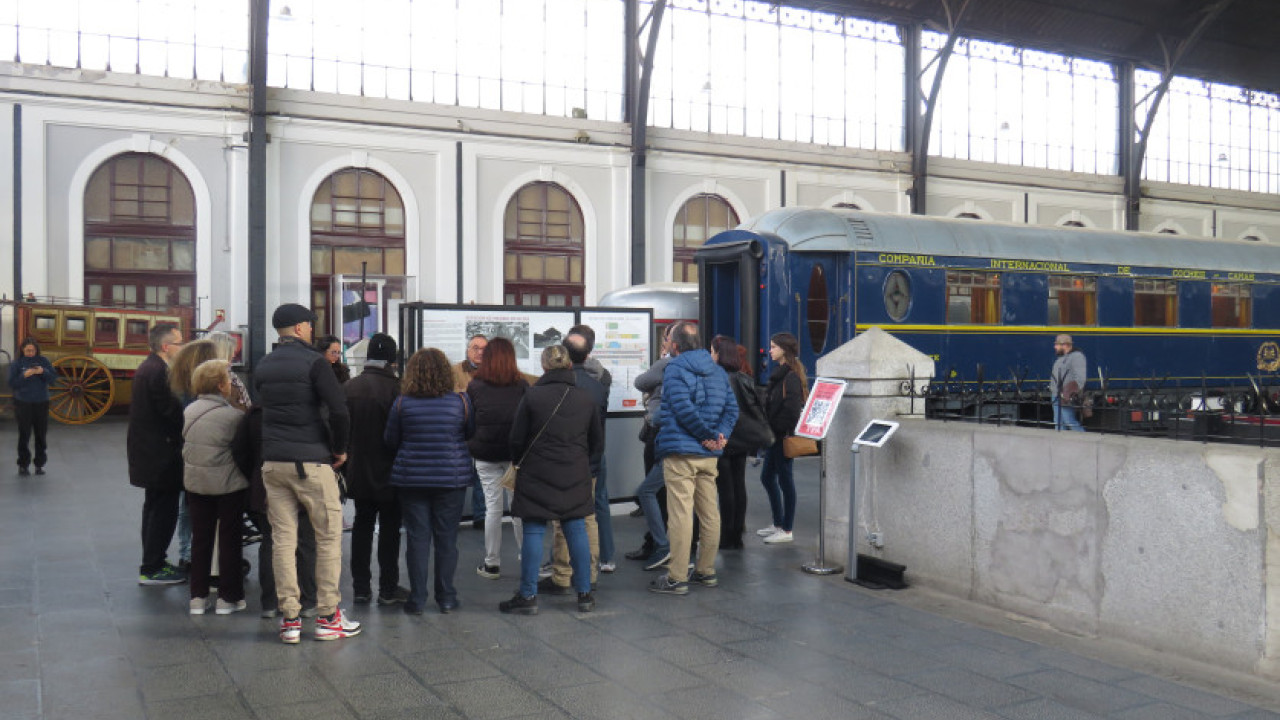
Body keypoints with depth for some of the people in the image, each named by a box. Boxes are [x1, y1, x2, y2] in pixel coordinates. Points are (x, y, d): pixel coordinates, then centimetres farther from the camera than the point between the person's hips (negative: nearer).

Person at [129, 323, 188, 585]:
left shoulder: (148, 367, 12)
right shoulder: (158, 372, -21)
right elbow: (172, 411, -24)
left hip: (148, 452, 11)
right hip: (160, 453, -11)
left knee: (155, 507, 19)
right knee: (164, 509, -3)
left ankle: (152, 563, 29)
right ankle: (152, 569, 2)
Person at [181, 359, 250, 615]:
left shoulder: (189, 411, 1)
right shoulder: (234, 415, -18)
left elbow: (184, 442, 8)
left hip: (195, 481, 5)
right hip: (228, 484, -5)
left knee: (200, 537, 13)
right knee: (229, 538, 7)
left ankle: (198, 597, 18)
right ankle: (227, 598, 13)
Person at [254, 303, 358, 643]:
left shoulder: (262, 367, 12)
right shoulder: (313, 362, -8)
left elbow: (263, 409, 17)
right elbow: (339, 411, -15)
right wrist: (339, 449, -2)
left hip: (272, 462, 6)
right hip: (311, 462, -6)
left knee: (283, 539, 7)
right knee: (329, 536, 4)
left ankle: (289, 619, 10)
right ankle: (327, 617, 7)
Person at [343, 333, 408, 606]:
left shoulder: (349, 388, -1)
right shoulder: (397, 388, -15)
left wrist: (345, 467, 11)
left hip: (358, 472, 4)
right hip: (389, 472, -4)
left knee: (362, 527, 13)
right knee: (389, 528, 5)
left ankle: (360, 588, 16)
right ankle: (388, 589, 10)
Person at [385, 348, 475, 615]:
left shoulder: (402, 403, -7)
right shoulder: (461, 401, -7)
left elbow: (390, 441, 3)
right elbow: (472, 433, 8)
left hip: (411, 479, 0)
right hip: (452, 478, 0)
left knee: (417, 538, 6)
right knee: (447, 538, 8)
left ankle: (417, 599, 11)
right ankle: (446, 598, 14)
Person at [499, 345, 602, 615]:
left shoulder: (532, 396, -8)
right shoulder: (587, 399, 3)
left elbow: (516, 440, -4)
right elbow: (597, 444, 11)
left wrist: (521, 461, 16)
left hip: (537, 474, -3)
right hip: (575, 477, 3)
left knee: (534, 532, 2)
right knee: (576, 531, 9)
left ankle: (528, 596, 6)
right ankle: (584, 594, 15)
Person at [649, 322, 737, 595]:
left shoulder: (674, 369, -9)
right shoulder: (717, 370, 14)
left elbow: (684, 409, -20)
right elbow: (732, 407, 6)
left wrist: (710, 435, -11)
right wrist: (721, 435, -6)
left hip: (680, 453, -7)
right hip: (709, 454, 7)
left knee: (680, 514, -5)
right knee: (710, 513, 13)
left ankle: (677, 578, -2)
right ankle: (707, 571, 22)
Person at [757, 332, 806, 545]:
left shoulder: (791, 376, -16)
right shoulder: (779, 373, 15)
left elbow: (792, 408, -22)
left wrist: (782, 432, -18)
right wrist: (769, 430, 12)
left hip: (784, 435, -10)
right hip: (775, 434, 10)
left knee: (785, 479, -2)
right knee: (767, 477, 16)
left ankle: (787, 531, 7)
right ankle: (778, 524, 27)